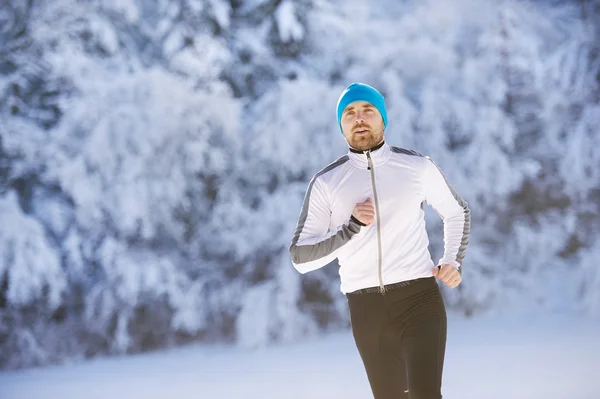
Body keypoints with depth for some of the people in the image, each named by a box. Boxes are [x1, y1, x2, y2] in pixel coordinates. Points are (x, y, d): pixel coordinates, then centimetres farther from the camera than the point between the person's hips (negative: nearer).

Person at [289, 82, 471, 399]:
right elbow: (300, 258, -2)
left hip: (419, 298, -2)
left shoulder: (417, 166, 5)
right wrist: (352, 227, -15)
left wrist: (454, 262, 6)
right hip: (366, 308, 2)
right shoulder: (326, 182, 3)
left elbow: (457, 212, 23)